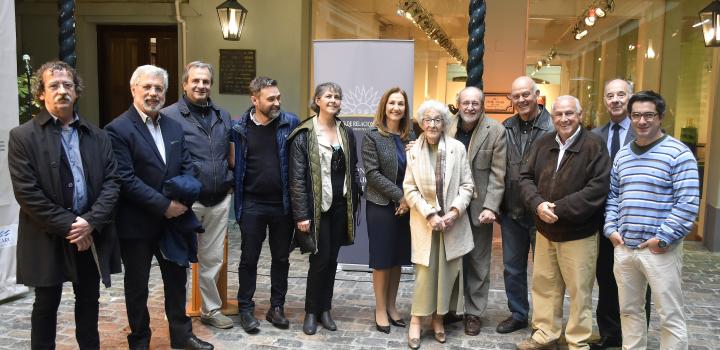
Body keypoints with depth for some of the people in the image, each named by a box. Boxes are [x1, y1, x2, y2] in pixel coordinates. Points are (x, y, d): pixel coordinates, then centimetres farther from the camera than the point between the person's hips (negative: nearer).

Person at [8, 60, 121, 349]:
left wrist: (91, 222, -13)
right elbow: (27, 193, -12)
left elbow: (111, 182, 0)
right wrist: (67, 226, -15)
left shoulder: (97, 136, 6)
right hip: (47, 239, -3)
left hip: (91, 235, 3)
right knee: (46, 305, 11)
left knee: (89, 301, 15)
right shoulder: (22, 136, -4)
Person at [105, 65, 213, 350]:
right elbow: (126, 179, -19)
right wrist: (163, 205, -21)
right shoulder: (118, 129, -13)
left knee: (177, 279, 16)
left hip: (173, 219, 6)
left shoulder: (174, 126, 8)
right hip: (136, 224, -6)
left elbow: (187, 167, 7)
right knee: (137, 286, 11)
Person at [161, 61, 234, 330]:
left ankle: (211, 310, 29)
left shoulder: (222, 116, 11)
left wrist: (229, 183, 9)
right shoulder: (169, 116, -8)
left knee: (213, 259, 14)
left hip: (220, 201, 5)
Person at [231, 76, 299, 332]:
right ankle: (245, 309, 22)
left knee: (281, 258, 12)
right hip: (252, 205, 0)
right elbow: (234, 164, 3)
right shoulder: (239, 128, -3)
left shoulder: (290, 123, -3)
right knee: (249, 258, 9)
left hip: (283, 204, 1)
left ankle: (277, 307, 26)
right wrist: (237, 199, -3)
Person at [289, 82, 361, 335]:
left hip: (340, 206, 5)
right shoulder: (304, 134, -7)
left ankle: (325, 309, 25)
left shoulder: (347, 133, 9)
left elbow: (353, 170, 13)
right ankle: (311, 311, 17)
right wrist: (301, 214, -15)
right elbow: (297, 178, -10)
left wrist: (354, 203, 7)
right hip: (317, 206, -4)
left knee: (332, 259, 11)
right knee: (320, 260, -1)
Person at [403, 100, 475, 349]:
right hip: (424, 221, -1)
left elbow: (466, 185, 0)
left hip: (453, 221, 1)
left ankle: (439, 318, 22)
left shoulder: (457, 148, -1)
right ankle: (416, 321, 9)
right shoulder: (413, 151, 1)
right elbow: (409, 189, -2)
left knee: (448, 270, 6)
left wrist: (455, 211, -13)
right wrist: (429, 214, -12)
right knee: (425, 270, -2)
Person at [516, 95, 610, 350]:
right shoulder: (543, 144, 6)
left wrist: (560, 209, -21)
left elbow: (598, 187, -19)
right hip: (545, 230, 5)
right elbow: (526, 177, 5)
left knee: (579, 291, 6)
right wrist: (538, 204, -15)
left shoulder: (594, 145, -11)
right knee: (544, 285, 15)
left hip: (578, 233, -5)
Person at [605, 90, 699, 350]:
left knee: (670, 316, 4)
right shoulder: (622, 155, 12)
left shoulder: (678, 153, -8)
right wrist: (611, 229, 4)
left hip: (660, 249, -6)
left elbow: (688, 203, -13)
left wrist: (662, 238, -15)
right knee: (629, 310, 16)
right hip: (624, 247, 6)